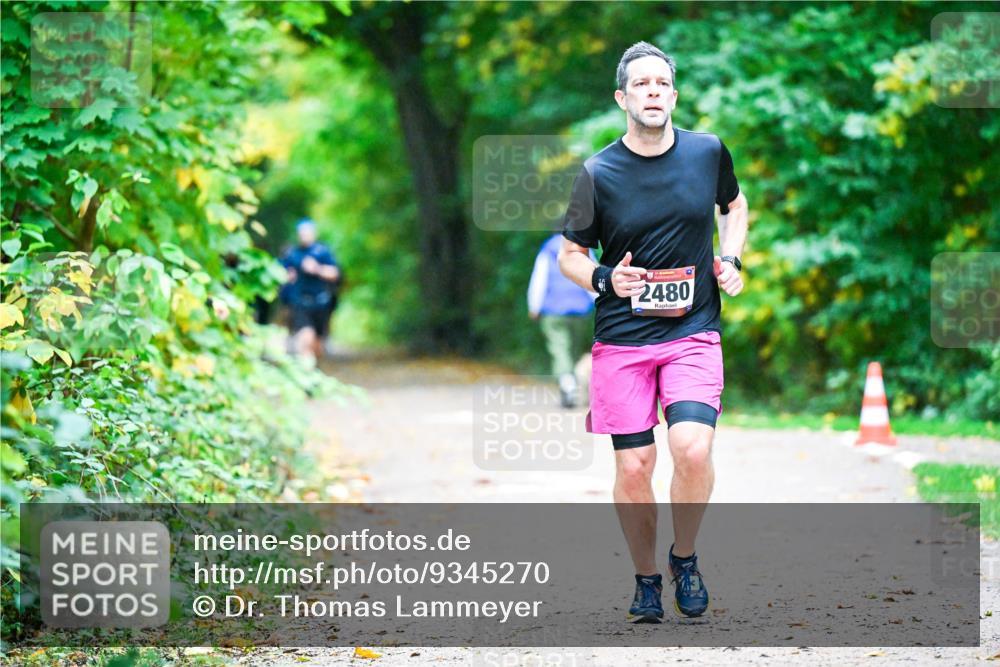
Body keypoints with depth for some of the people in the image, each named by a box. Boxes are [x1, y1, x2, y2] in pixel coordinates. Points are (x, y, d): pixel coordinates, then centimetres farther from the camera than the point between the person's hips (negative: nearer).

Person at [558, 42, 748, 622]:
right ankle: (646, 580, 19)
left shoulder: (709, 153, 1)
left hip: (694, 334, 0)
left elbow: (734, 204, 23)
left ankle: (685, 558, 7)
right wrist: (605, 279, -14)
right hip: (622, 338, 0)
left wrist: (730, 259, 6)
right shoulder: (599, 173, -4)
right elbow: (569, 255, 6)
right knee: (633, 468, -1)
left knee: (693, 449, -18)